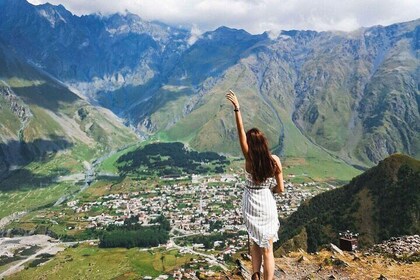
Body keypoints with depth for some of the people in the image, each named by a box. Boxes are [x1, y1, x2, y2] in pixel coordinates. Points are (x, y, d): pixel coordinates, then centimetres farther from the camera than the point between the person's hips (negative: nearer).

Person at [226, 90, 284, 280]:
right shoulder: (274, 161, -14)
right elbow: (280, 189, -7)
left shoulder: (249, 158, -18)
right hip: (267, 204, 0)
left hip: (250, 205, 0)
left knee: (255, 243, 20)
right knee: (267, 249, 9)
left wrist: (236, 108, -15)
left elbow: (240, 132, -17)